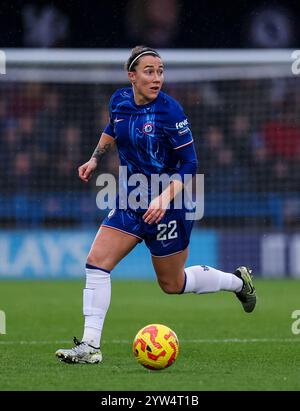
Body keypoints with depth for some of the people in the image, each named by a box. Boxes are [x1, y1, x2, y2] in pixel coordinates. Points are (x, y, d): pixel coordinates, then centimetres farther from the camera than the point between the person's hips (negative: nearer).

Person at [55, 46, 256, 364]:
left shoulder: (170, 111, -19)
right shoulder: (119, 101, -3)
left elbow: (189, 165, -16)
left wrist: (165, 198, -27)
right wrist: (95, 159, 16)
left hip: (167, 206, -5)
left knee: (172, 284, 11)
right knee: (96, 263, -9)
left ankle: (238, 281, 36)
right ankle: (90, 346, -6)